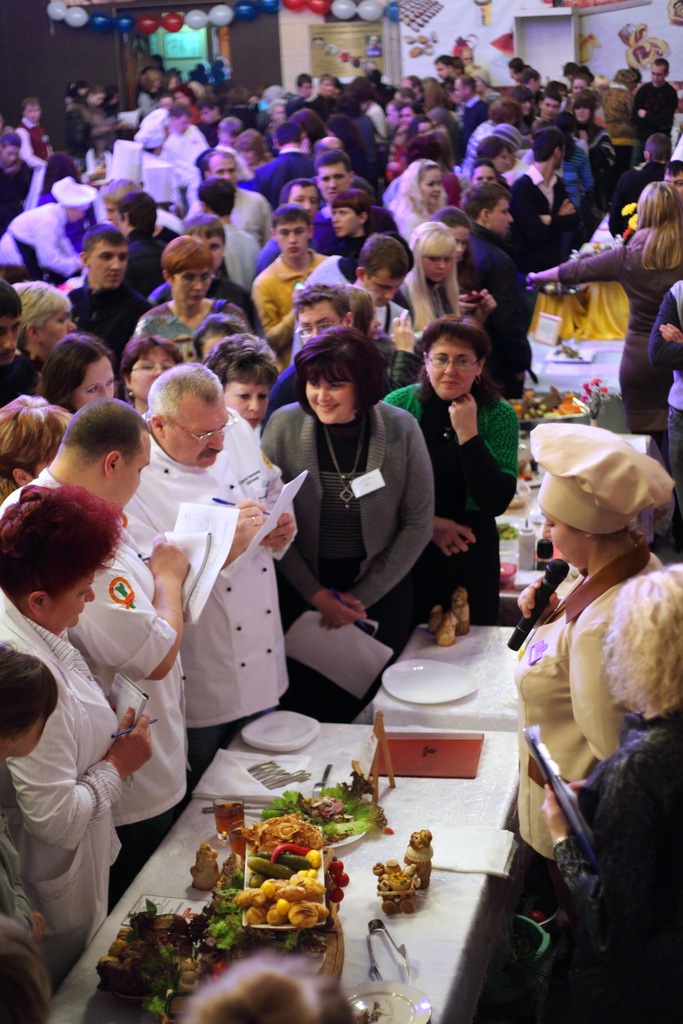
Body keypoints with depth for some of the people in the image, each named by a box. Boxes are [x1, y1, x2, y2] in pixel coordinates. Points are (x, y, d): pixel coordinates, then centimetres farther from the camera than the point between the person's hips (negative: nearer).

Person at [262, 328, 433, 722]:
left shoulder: (401, 429, -10)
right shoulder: (284, 426, -10)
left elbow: (418, 523, -5)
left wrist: (363, 596, -8)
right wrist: (315, 593, -9)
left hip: (382, 591, 0)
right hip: (304, 590, 0)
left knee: (367, 698, 8)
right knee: (304, 700, 6)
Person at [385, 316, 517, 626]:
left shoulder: (499, 416, -7)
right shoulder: (397, 404, -5)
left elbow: (496, 503, -16)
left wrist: (468, 434, -21)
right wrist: (428, 523, -12)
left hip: (470, 558, 0)